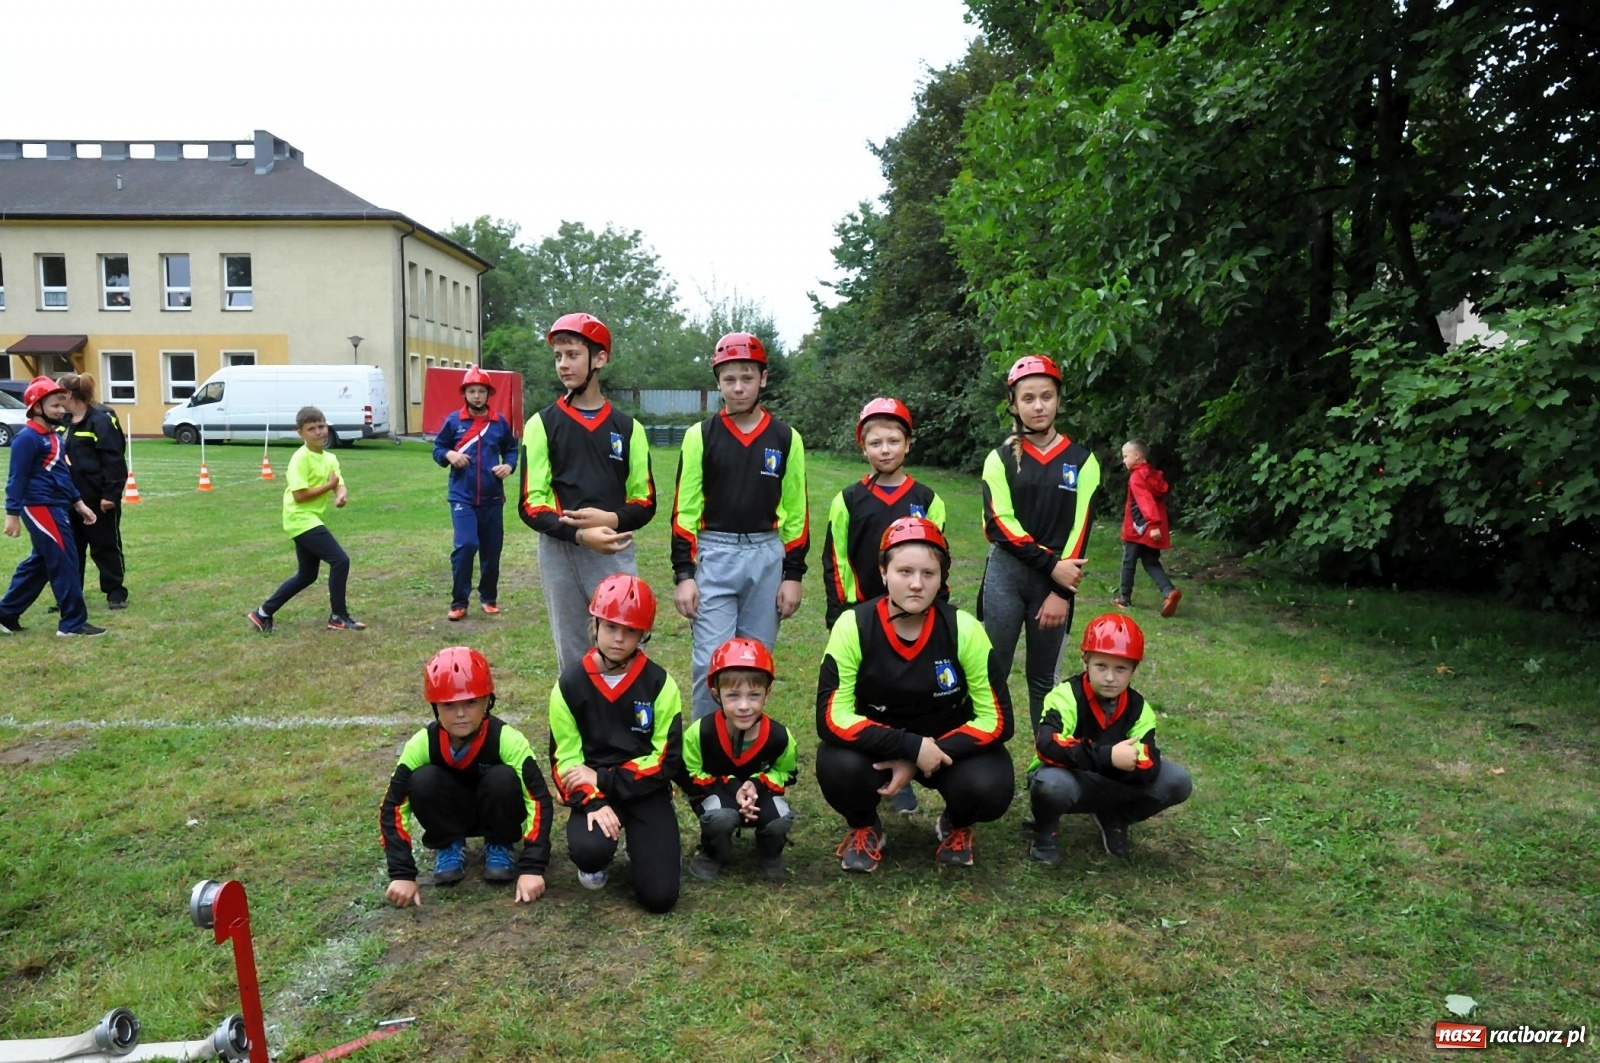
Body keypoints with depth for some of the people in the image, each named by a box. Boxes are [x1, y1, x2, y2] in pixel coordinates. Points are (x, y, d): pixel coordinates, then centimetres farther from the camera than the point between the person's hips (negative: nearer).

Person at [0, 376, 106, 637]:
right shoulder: (27, 438, -13)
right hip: (40, 508, -10)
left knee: (38, 564, 16)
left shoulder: (54, 437, 15)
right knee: (64, 562, -6)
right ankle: (73, 622, -1)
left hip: (56, 508, 10)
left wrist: (79, 503, 19)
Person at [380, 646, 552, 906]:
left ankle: (499, 846, -4)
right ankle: (449, 847, -2)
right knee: (423, 780, -29)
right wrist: (402, 874, -28)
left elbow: (538, 800, -30)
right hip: (450, 817, 1)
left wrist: (532, 868, -36)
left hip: (496, 815, -1)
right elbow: (393, 808, -20)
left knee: (503, 778, -33)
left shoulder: (507, 739, -30)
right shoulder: (422, 744, -24)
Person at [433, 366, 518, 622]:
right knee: (465, 546, -15)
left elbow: (511, 449, 14)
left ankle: (489, 597, 27)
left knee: (492, 550, 9)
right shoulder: (453, 420, 0)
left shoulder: (500, 421, 3)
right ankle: (459, 602, -2)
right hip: (462, 497, -2)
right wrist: (448, 454, -14)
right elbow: (437, 448, 8)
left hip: (493, 498, 2)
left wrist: (509, 465, -6)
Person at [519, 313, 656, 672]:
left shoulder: (627, 427, 8)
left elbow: (645, 501, 7)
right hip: (560, 551, 0)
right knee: (572, 656, 9)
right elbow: (531, 505, -3)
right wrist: (581, 534, -19)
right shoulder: (542, 424, 4)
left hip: (615, 552, 1)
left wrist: (613, 519, -15)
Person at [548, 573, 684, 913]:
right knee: (589, 849, -33)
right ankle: (595, 860, 7)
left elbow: (667, 760, -8)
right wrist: (592, 802, -22)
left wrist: (605, 779, -15)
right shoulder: (570, 683, -4)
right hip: (592, 790, 0)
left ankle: (643, 842, 22)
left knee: (660, 895, -13)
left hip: (646, 790, 0)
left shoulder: (659, 683, -7)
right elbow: (564, 758, -4)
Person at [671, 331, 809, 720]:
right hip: (713, 556, -2)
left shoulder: (786, 439, 5)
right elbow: (685, 509, 0)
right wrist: (683, 574, -6)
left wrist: (793, 574, 3)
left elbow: (795, 511, 7)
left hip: (767, 556, 2)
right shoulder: (700, 435, 0)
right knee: (710, 662, -4)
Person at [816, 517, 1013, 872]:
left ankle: (957, 826, 10)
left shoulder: (963, 629, -19)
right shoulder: (853, 626, -20)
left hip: (949, 743, 0)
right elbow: (832, 717, -22)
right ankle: (864, 828, 4)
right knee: (837, 764, -31)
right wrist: (911, 746, -31)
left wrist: (925, 758, -24)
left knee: (990, 788, -29)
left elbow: (995, 720, -15)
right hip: (878, 745, 0)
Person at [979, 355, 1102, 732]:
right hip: (1005, 574, 0)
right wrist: (1051, 564, -14)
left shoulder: (1081, 460, 4)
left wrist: (1061, 592, -8)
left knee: (1043, 677, 11)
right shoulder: (1001, 458, 3)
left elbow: (1079, 528, -1)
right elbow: (999, 523, -6)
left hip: (1056, 580, 1)